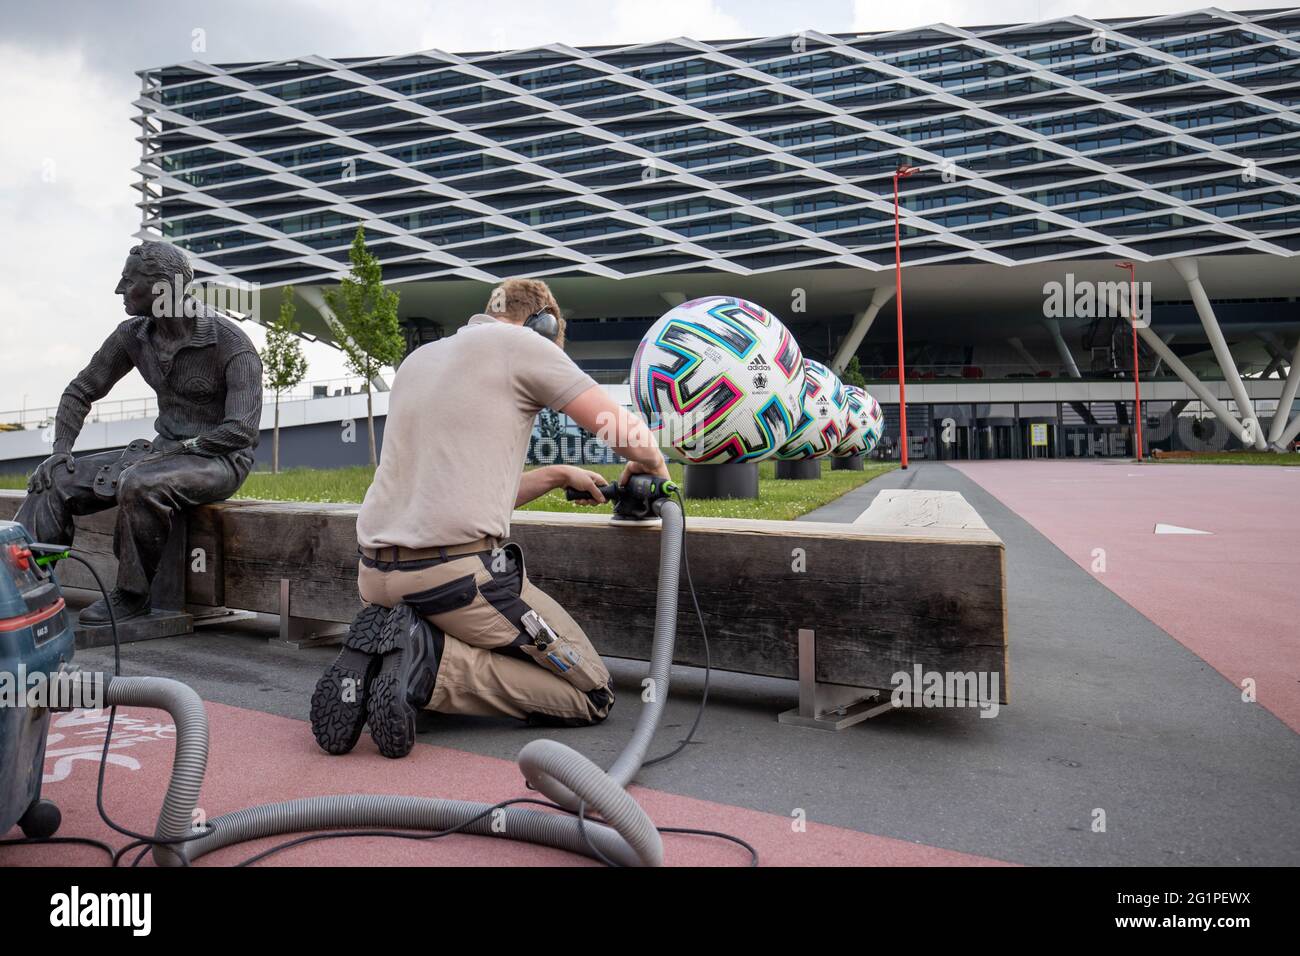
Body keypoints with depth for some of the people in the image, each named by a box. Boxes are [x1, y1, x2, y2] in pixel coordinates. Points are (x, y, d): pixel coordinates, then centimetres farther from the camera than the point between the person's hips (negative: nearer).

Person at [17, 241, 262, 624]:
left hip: (219, 459, -7)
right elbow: (81, 390, 14)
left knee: (140, 485, -35)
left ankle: (132, 596, -18)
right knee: (56, 479, -8)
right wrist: (61, 448, 0)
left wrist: (176, 448, -23)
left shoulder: (230, 344, -17)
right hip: (164, 451, 7)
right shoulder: (134, 335, 4)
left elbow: (242, 430, -24)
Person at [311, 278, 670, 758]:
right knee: (593, 696, 5)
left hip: (375, 573, 8)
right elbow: (629, 434, -2)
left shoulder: (417, 359, 24)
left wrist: (556, 475, 33)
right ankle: (428, 660, -12)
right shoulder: (522, 343, 2)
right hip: (458, 572, -8)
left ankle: (374, 655, 2)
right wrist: (652, 463, 21)